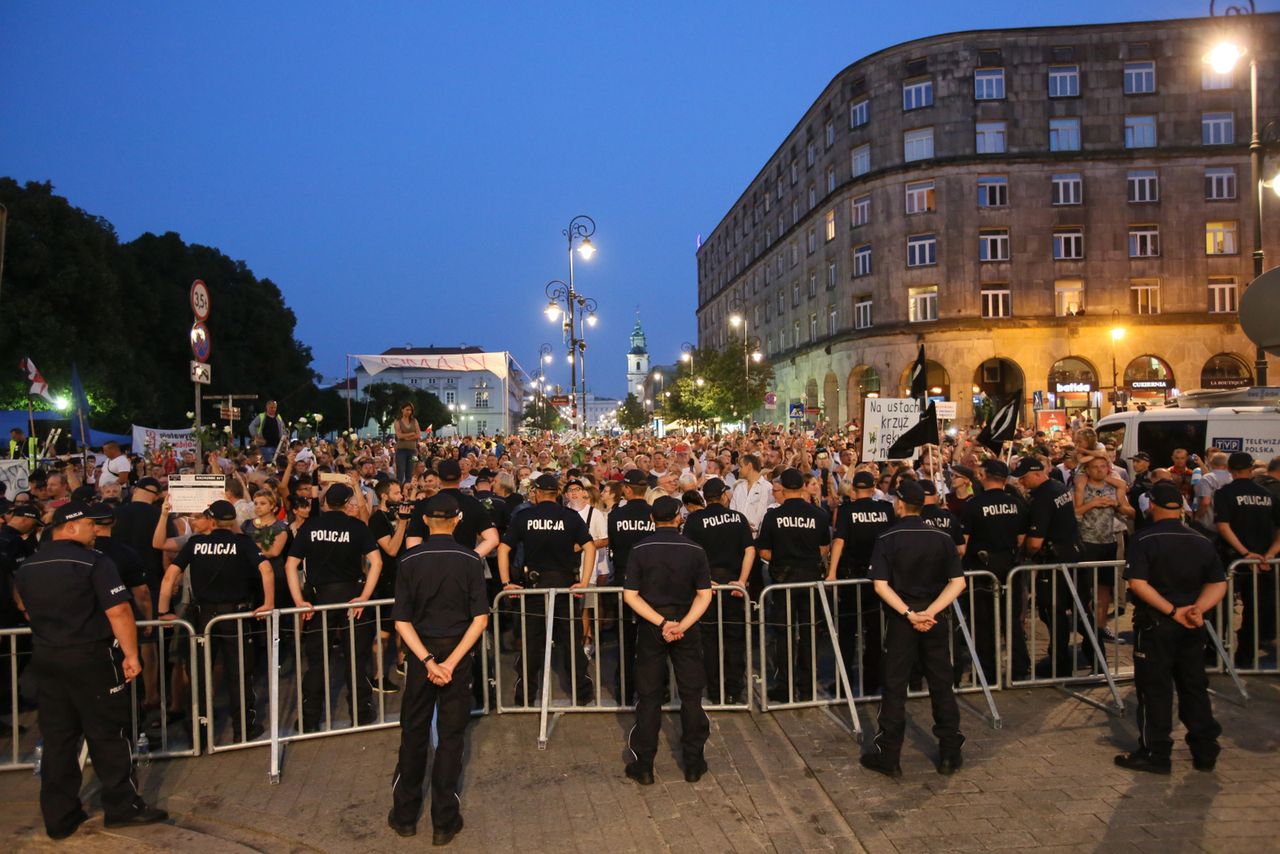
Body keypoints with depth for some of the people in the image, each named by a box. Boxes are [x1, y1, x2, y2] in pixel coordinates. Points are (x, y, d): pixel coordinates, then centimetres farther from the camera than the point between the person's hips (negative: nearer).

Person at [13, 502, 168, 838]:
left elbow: (26, 609, 22)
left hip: (46, 658, 7)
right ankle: (122, 807, 13)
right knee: (107, 734, 4)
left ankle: (59, 817, 19)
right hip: (91, 657, -6)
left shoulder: (27, 566, 8)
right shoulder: (93, 561, -15)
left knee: (57, 738, 12)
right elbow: (118, 611, -23)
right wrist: (131, 654, -17)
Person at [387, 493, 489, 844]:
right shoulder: (470, 560, -8)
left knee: (413, 732, 15)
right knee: (451, 735, 8)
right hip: (457, 651, -1)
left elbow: (402, 621, -10)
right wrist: (451, 662, -15)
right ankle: (444, 822, 16)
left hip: (420, 652, 1)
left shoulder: (409, 560, -6)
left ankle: (405, 815, 26)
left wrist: (428, 660, -13)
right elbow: (480, 619, -13)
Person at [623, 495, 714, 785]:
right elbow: (704, 595, -8)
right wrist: (682, 625, -15)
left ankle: (643, 766, 14)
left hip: (650, 629, 0)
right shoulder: (694, 549, -5)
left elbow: (631, 595, -11)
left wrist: (661, 622, -14)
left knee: (649, 696, 9)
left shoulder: (640, 549, -7)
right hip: (687, 628, 0)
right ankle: (694, 764, 18)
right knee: (691, 694, 11)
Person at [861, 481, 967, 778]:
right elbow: (958, 582, -8)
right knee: (941, 685, 14)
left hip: (901, 619, -2)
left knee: (895, 687, 6)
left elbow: (881, 585, -16)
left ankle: (888, 758, 12)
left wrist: (909, 614, -16)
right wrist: (930, 612, -14)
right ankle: (950, 754, 21)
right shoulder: (942, 538, -1)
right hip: (936, 619, 2)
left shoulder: (887, 539, -8)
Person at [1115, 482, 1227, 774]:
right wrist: (1197, 608, -11)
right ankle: (1205, 752, 25)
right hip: (1192, 628, 5)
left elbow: (1137, 583, -23)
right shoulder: (1202, 542, 4)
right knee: (1194, 687, 16)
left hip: (1155, 624, -5)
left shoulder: (1144, 540, -13)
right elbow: (1218, 585, 2)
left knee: (1155, 689, 3)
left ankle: (1155, 754, 9)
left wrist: (1173, 611, -19)